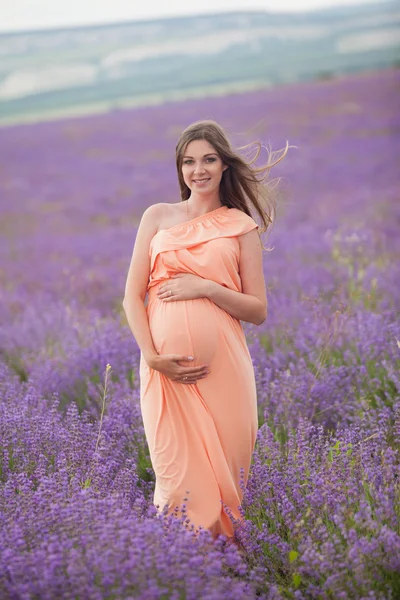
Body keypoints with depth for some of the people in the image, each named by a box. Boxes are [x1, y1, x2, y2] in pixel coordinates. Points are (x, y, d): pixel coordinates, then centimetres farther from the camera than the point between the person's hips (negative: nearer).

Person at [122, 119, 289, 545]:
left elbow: (258, 311, 6)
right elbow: (132, 296, 6)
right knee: (177, 475, 0)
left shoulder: (241, 226, 10)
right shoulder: (157, 216, 12)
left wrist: (207, 288, -10)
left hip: (222, 366, 0)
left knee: (222, 473, 3)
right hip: (167, 367, 0)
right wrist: (152, 355, -9)